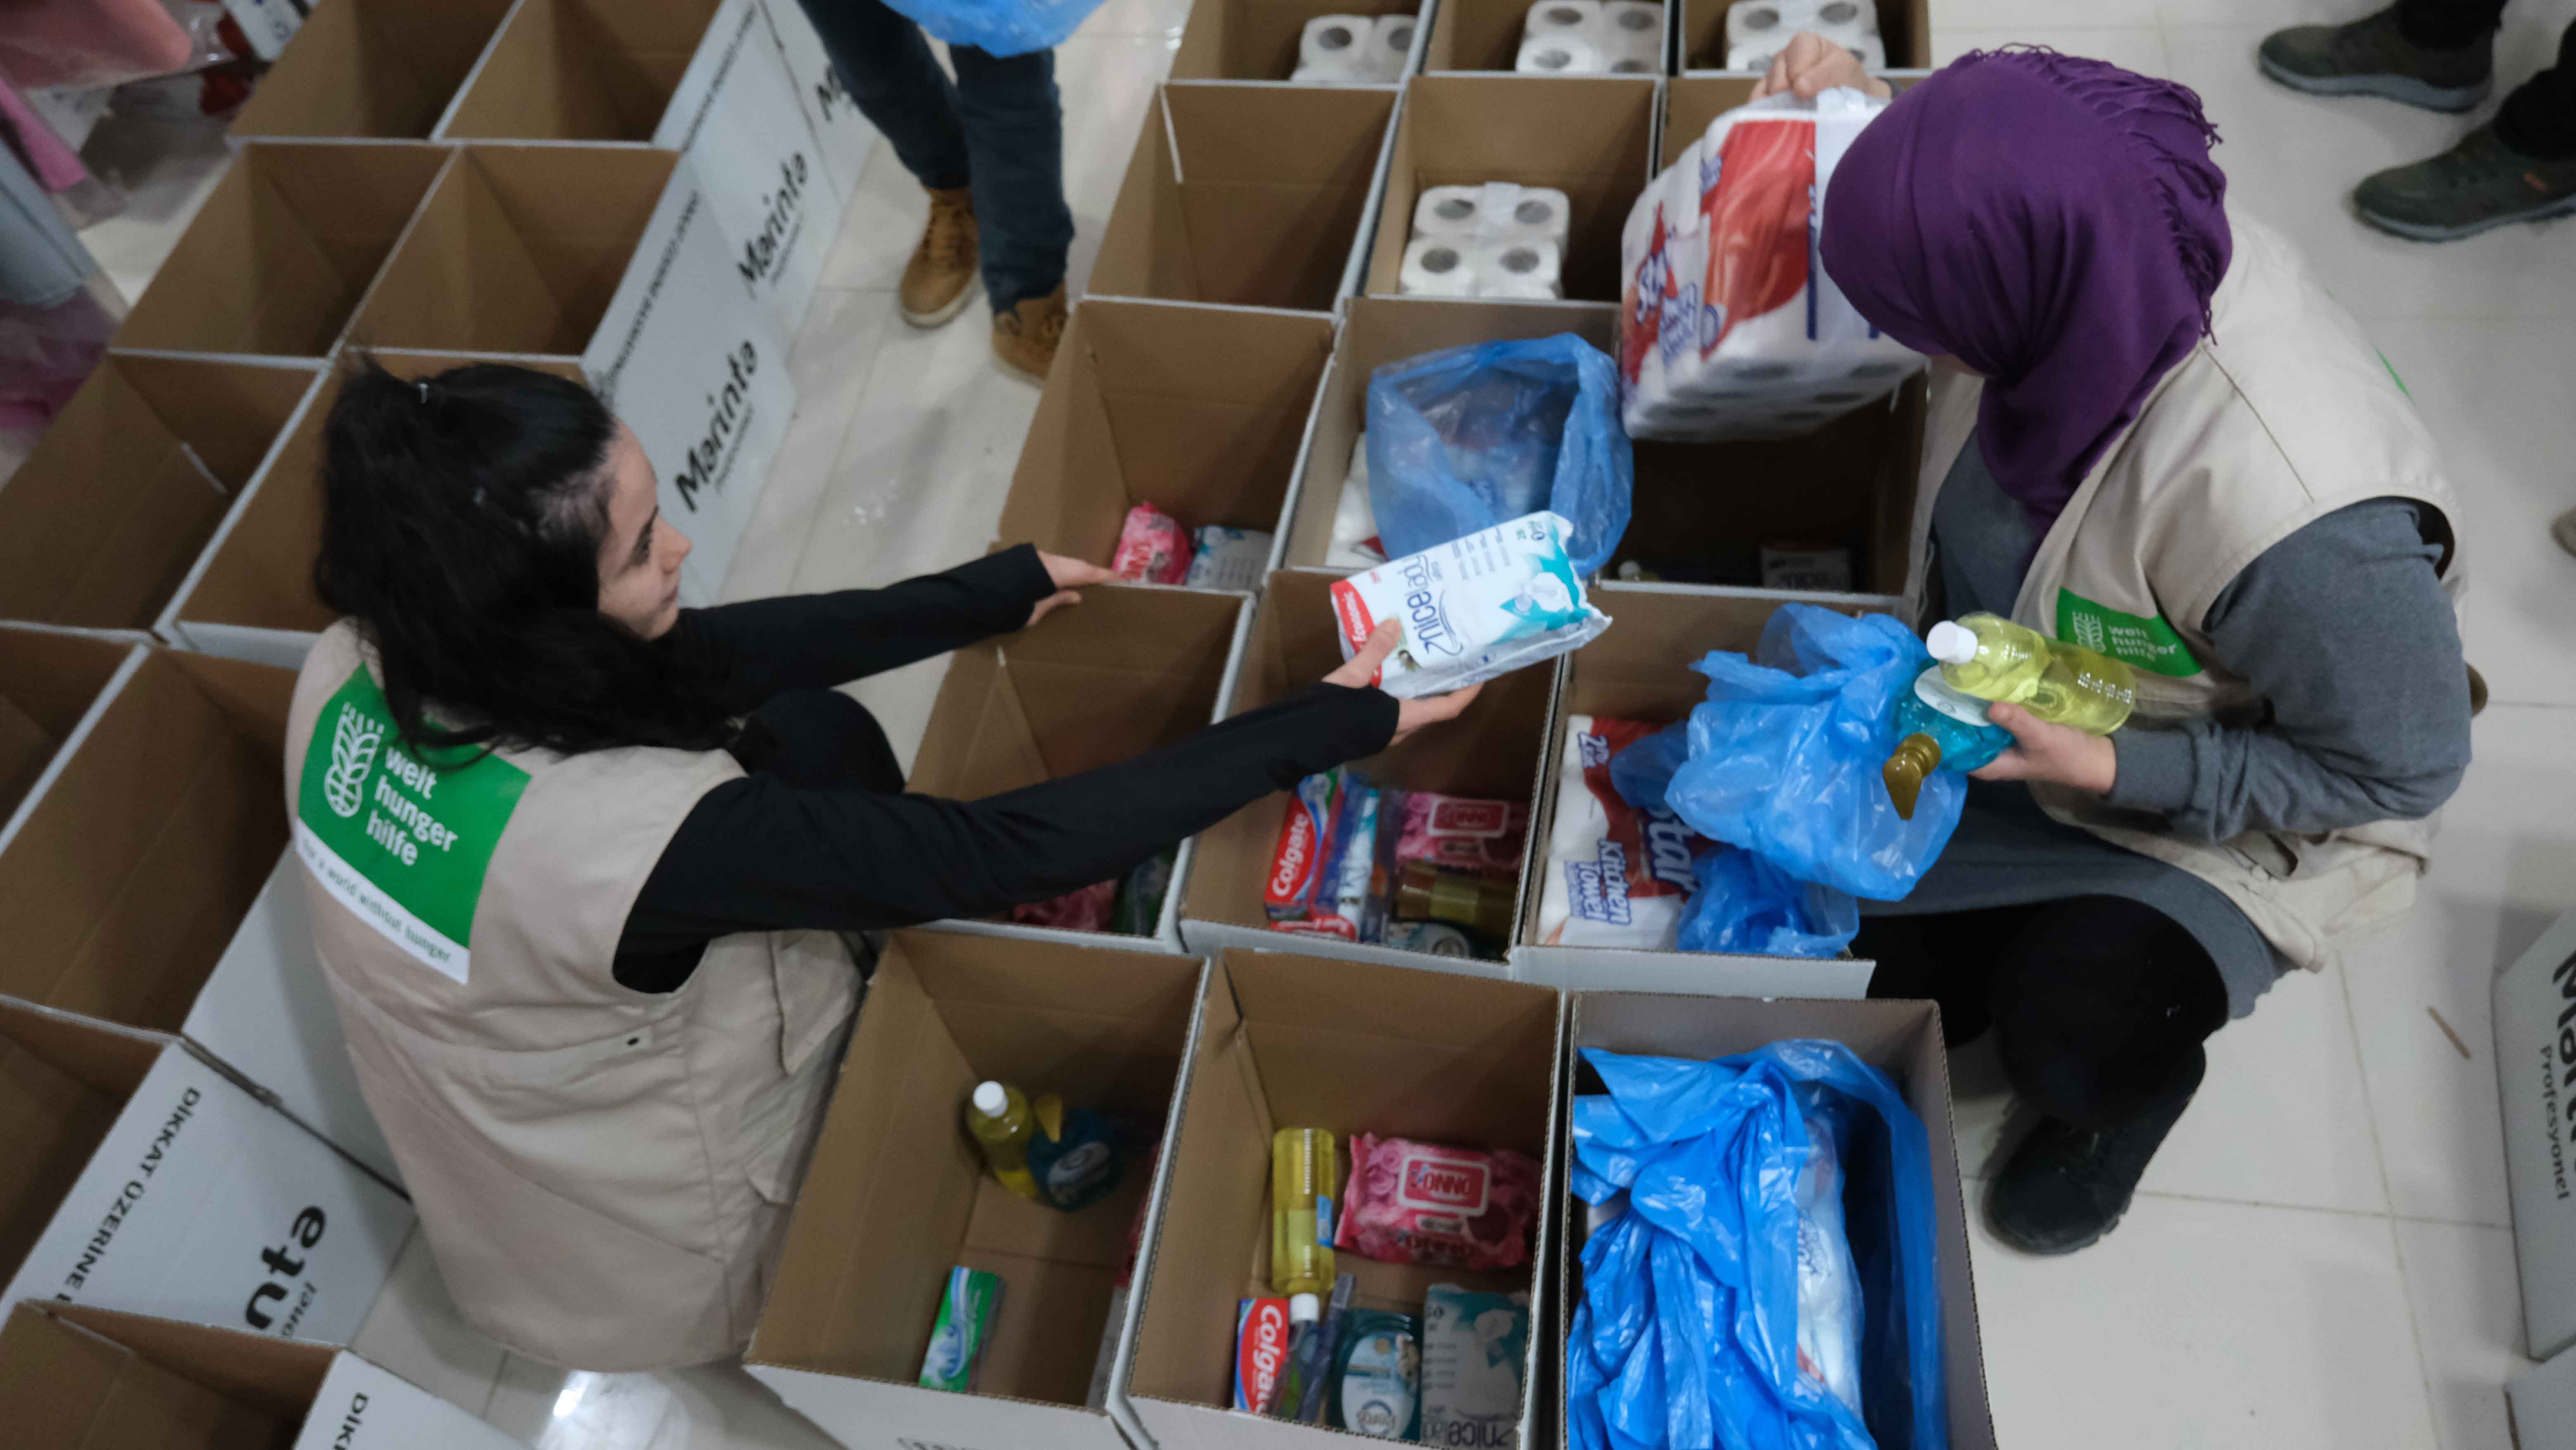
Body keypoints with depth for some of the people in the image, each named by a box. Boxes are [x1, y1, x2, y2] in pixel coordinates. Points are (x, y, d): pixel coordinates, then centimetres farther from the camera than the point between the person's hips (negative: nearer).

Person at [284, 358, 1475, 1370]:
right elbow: (998, 855, -36)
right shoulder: (623, 833, -42)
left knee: (817, 734, 4)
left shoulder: (361, 665, -19)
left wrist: (993, 595, -4)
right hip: (656, 1284, -6)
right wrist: (1328, 724, -28)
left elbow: (703, 666, -10)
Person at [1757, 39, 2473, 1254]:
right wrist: (1870, 116, -13)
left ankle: (2135, 1081, 15)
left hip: (2217, 811, -5)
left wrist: (2106, 770, -30)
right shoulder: (2087, 250, -25)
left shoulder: (2300, 516, -42)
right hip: (2022, 707, 5)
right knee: (1882, 968, 1)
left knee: (2065, 1039, -21)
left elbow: (2398, 771, -23)